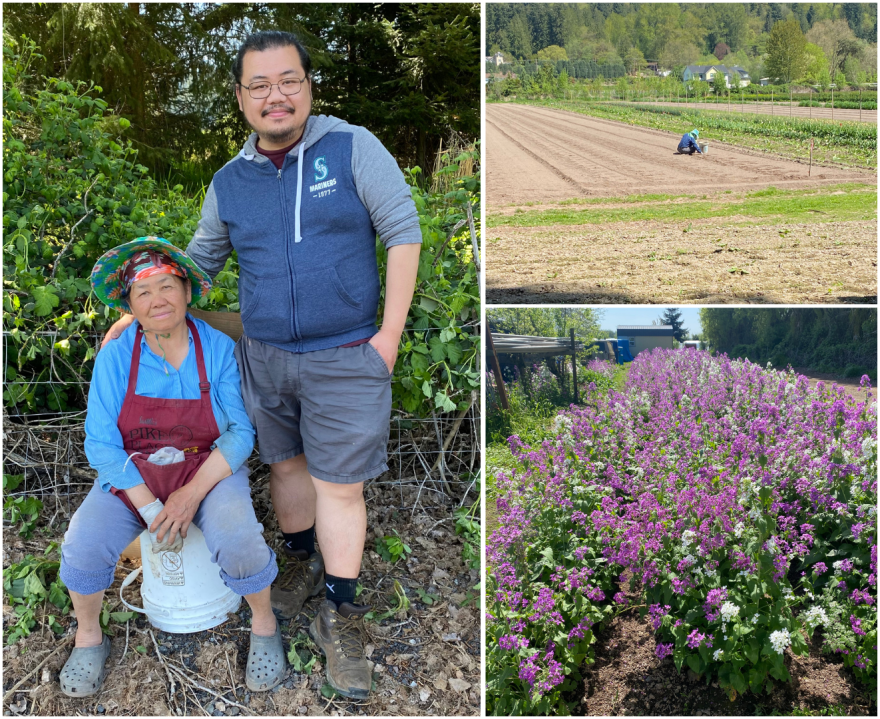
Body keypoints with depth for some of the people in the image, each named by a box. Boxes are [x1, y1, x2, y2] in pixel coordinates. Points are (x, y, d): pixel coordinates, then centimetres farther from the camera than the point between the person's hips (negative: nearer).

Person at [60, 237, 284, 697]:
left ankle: (263, 624, 1)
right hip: (133, 475, 2)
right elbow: (101, 444, -10)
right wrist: (149, 508, -19)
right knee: (83, 548, -22)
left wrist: (192, 494, -22)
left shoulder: (219, 350, -11)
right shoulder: (115, 357, -9)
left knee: (239, 545, -29)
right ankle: (88, 637, 9)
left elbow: (241, 431, -11)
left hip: (209, 470, -1)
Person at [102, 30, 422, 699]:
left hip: (346, 359, -4)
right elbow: (198, 261, 18)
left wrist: (391, 331, -11)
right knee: (285, 464, 17)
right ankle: (303, 561, 42)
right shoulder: (228, 183, 6)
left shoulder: (352, 147, -6)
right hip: (263, 356, 4)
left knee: (339, 485, 0)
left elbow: (403, 229, -7)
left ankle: (340, 616, 16)